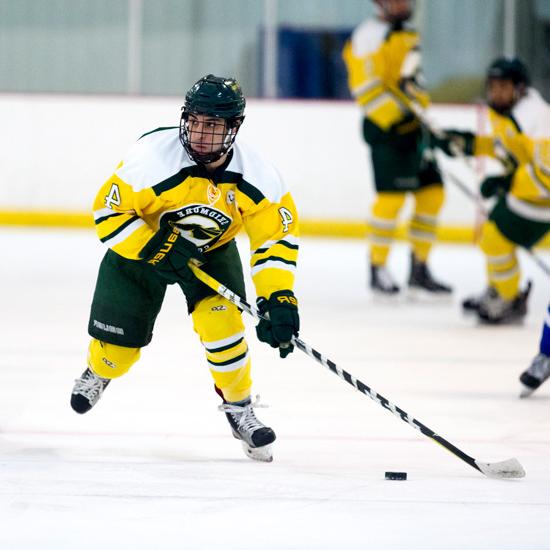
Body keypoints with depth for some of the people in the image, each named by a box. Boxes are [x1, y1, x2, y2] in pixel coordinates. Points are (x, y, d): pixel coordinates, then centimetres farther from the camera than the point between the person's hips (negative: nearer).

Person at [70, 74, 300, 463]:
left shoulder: (256, 176, -26)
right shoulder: (154, 156, -33)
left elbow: (277, 235, -18)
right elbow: (109, 212, -26)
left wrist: (279, 299, -29)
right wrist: (158, 250, -36)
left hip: (212, 248, 1)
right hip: (142, 243, -1)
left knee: (220, 319, -23)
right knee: (120, 340, 0)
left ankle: (239, 407, 0)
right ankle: (98, 373, 39)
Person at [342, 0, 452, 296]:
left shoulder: (409, 37, 20)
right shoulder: (370, 35, -10)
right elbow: (364, 85, -19)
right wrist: (395, 119, -24)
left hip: (413, 127, 9)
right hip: (384, 128, -9)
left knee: (432, 192, 5)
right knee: (392, 194, -14)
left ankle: (419, 269, 13)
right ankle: (377, 269, -3)